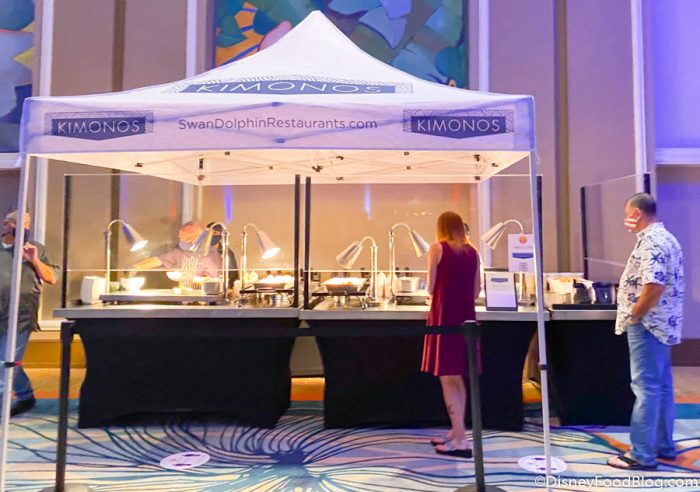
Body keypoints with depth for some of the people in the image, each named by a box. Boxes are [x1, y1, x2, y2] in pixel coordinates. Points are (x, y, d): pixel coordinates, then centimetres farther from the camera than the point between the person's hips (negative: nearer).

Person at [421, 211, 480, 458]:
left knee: (447, 379, 0)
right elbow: (475, 292, 12)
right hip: (466, 316, 6)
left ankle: (461, 440, 1)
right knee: (458, 378, 15)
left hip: (445, 316, -6)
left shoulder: (437, 248, -4)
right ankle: (456, 433, 25)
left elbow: (431, 289, -2)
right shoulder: (473, 252, 10)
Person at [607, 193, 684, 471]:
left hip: (647, 324, -11)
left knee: (646, 387, -5)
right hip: (662, 323, 11)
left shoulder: (651, 241, -19)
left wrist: (634, 315, -17)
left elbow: (654, 286, -29)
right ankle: (664, 445, 26)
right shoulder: (665, 238, 15)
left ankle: (642, 455, 2)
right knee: (661, 385, 16)